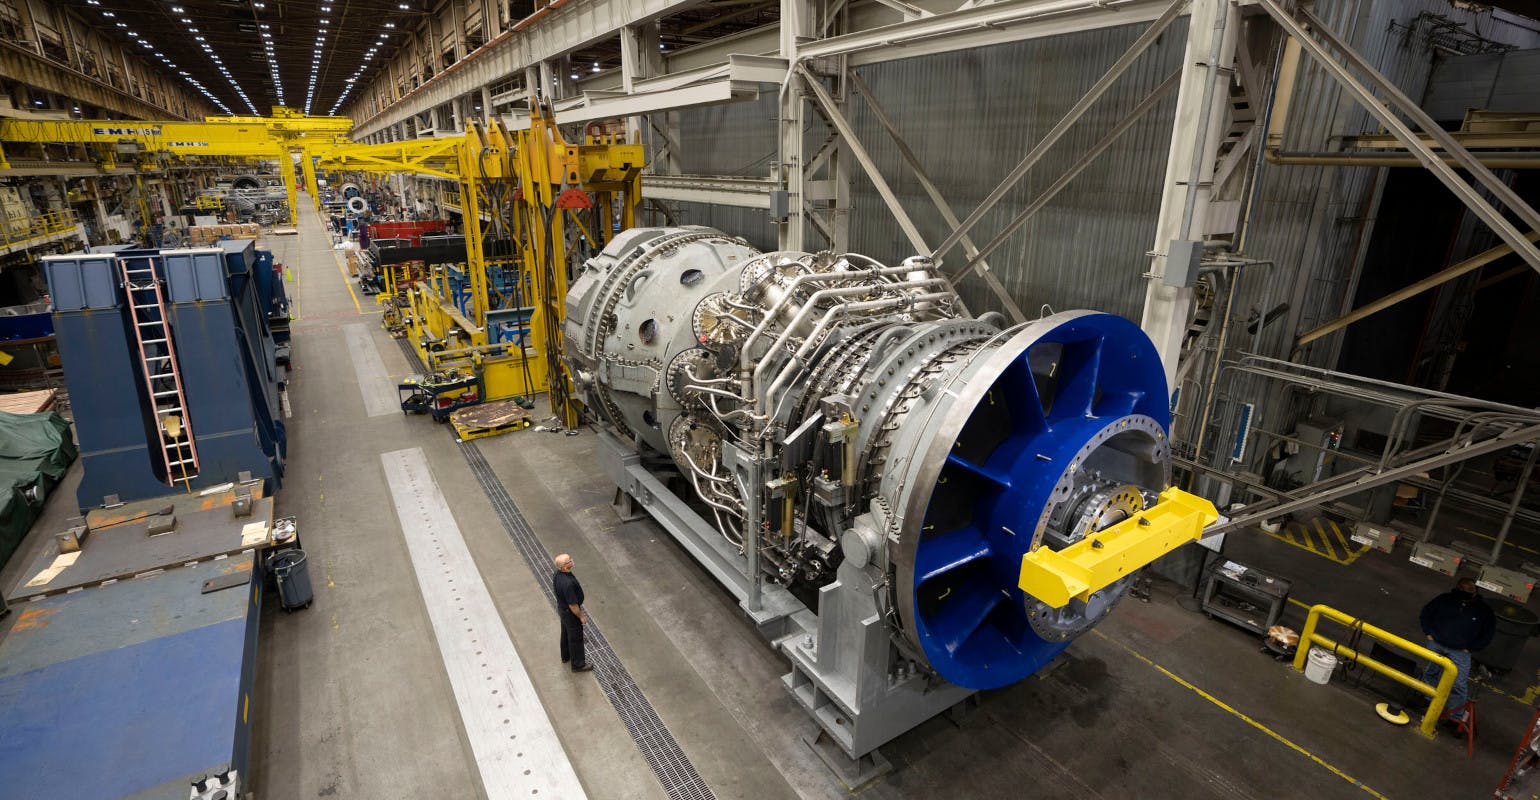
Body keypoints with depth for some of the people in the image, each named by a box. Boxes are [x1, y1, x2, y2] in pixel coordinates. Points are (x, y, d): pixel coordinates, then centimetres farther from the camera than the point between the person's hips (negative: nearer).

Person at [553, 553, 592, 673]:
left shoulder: (558, 574, -12)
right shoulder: (567, 583, -40)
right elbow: (572, 604, -29)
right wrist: (581, 616, -14)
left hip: (561, 607, 9)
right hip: (570, 612, -9)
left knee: (566, 633, 28)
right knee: (575, 637, 11)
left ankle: (566, 656, 50)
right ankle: (578, 664, 29)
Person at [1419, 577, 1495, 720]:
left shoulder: (1484, 610, -7)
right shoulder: (1445, 599, -6)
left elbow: (1488, 633, 5)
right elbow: (1426, 611, 9)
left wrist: (1470, 648, -3)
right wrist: (1428, 632, 3)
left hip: (1460, 652, -2)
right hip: (1436, 644, 2)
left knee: (1458, 684, -5)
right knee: (1430, 673, 14)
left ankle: (1456, 717, 7)